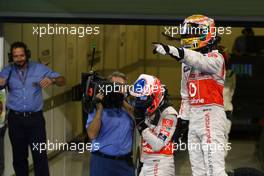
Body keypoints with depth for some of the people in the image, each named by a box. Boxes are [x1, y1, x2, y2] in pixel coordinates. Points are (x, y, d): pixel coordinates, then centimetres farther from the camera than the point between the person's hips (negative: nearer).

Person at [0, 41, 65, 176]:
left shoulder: (39, 68, 1)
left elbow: (62, 80, 1)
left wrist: (52, 80, -22)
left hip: (35, 118, -1)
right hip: (15, 119, 1)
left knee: (40, 155, -4)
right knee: (19, 156, 10)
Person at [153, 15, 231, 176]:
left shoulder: (215, 58, -6)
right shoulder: (186, 63, 19)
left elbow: (200, 61, -29)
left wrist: (172, 50, -42)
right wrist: (182, 120, 17)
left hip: (211, 115, -8)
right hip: (194, 117, 8)